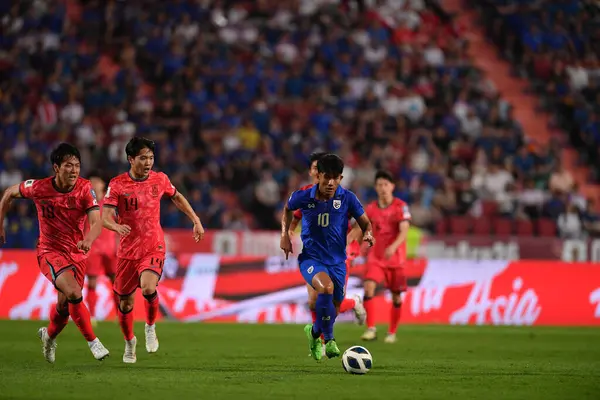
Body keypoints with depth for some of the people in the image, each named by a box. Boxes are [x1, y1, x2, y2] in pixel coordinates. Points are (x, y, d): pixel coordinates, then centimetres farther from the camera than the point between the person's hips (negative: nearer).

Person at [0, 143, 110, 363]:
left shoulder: (85, 188, -15)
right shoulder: (39, 188, -15)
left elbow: (96, 221, -26)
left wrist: (89, 240, -48)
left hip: (77, 252, 2)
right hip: (50, 251, -2)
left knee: (64, 305, 11)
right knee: (73, 293, -26)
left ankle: (49, 336, 44)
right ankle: (93, 342, -15)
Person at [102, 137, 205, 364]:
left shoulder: (159, 179, -1)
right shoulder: (117, 185, -10)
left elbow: (177, 198, 20)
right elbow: (106, 217, -18)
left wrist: (196, 221, 15)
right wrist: (117, 227, -40)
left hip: (154, 248, 0)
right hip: (127, 250, 0)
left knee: (148, 288, -28)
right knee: (125, 303, 8)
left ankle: (151, 327, 0)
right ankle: (129, 341, 36)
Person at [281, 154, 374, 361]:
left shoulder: (347, 198, -9)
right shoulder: (303, 196, -10)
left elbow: (365, 223, 2)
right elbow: (288, 209, 13)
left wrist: (367, 233, -21)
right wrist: (285, 235, 4)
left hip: (337, 261, 3)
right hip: (311, 258, -3)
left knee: (334, 309, 11)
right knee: (326, 287, -33)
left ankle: (314, 332, 47)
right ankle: (328, 339, -17)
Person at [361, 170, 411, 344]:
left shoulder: (401, 206, -9)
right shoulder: (371, 209, 2)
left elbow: (404, 231, -20)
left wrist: (393, 247, -36)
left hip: (396, 257, -2)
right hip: (375, 257, 2)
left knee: (396, 296, 4)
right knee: (368, 287, -20)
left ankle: (392, 333, 21)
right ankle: (371, 329, -21)